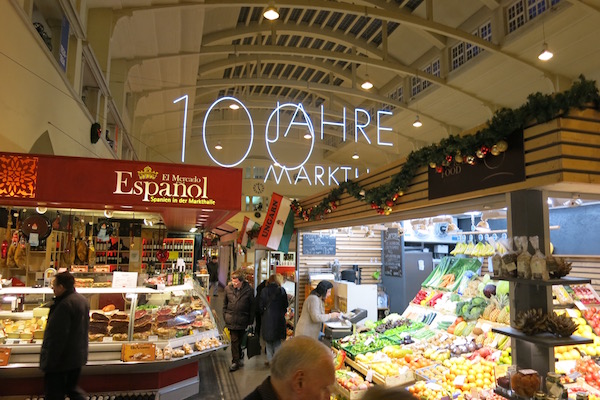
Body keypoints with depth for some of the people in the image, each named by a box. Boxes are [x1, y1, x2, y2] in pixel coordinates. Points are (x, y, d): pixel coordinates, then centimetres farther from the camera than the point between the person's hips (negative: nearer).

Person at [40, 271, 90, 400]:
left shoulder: (64, 305, -24)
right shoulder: (82, 300, 6)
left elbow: (58, 337, -24)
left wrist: (50, 361, -17)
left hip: (62, 360, -9)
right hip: (78, 356, 9)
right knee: (72, 387, 21)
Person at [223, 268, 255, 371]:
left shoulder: (249, 290, -9)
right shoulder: (228, 288, -3)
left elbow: (252, 306, -1)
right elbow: (225, 303, 10)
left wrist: (250, 320, 0)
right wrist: (225, 316, 7)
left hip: (243, 320, 0)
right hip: (231, 319, 0)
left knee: (240, 340, 13)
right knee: (234, 340, -1)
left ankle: (238, 358, 34)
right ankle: (235, 362, 11)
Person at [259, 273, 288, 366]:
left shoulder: (264, 290, -7)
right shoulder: (282, 290, -6)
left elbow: (261, 305, -4)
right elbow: (286, 305, 0)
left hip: (267, 317, -1)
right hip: (279, 318, 1)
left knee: (268, 340, 12)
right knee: (277, 341, 12)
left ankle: (270, 360, 14)